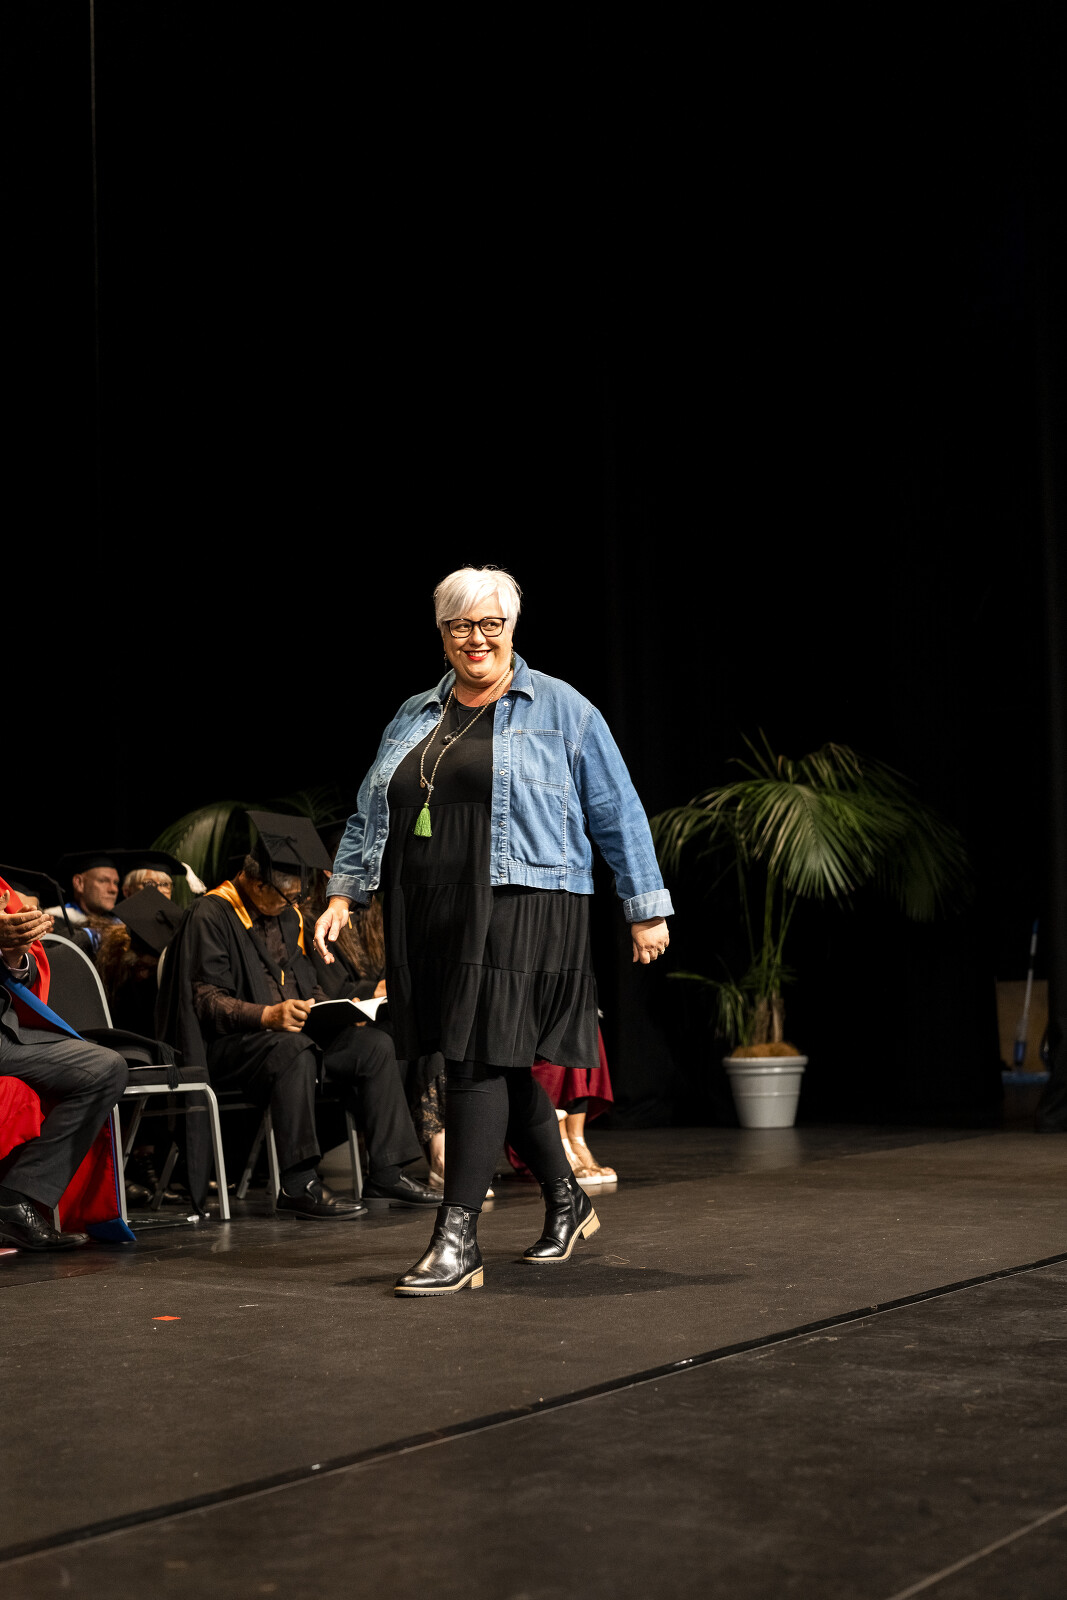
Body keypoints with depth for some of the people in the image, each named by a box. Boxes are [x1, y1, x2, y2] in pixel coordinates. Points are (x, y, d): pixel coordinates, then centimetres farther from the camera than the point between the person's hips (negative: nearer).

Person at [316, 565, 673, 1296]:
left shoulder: (562, 711, 3)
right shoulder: (414, 718, 18)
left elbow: (619, 815, 4)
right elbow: (370, 816, 21)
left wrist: (646, 908, 3)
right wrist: (344, 893, 11)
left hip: (520, 913, -5)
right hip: (431, 918, 5)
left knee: (481, 1061, -12)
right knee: (501, 1064, 12)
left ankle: (458, 1240, -9)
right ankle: (567, 1201, 31)